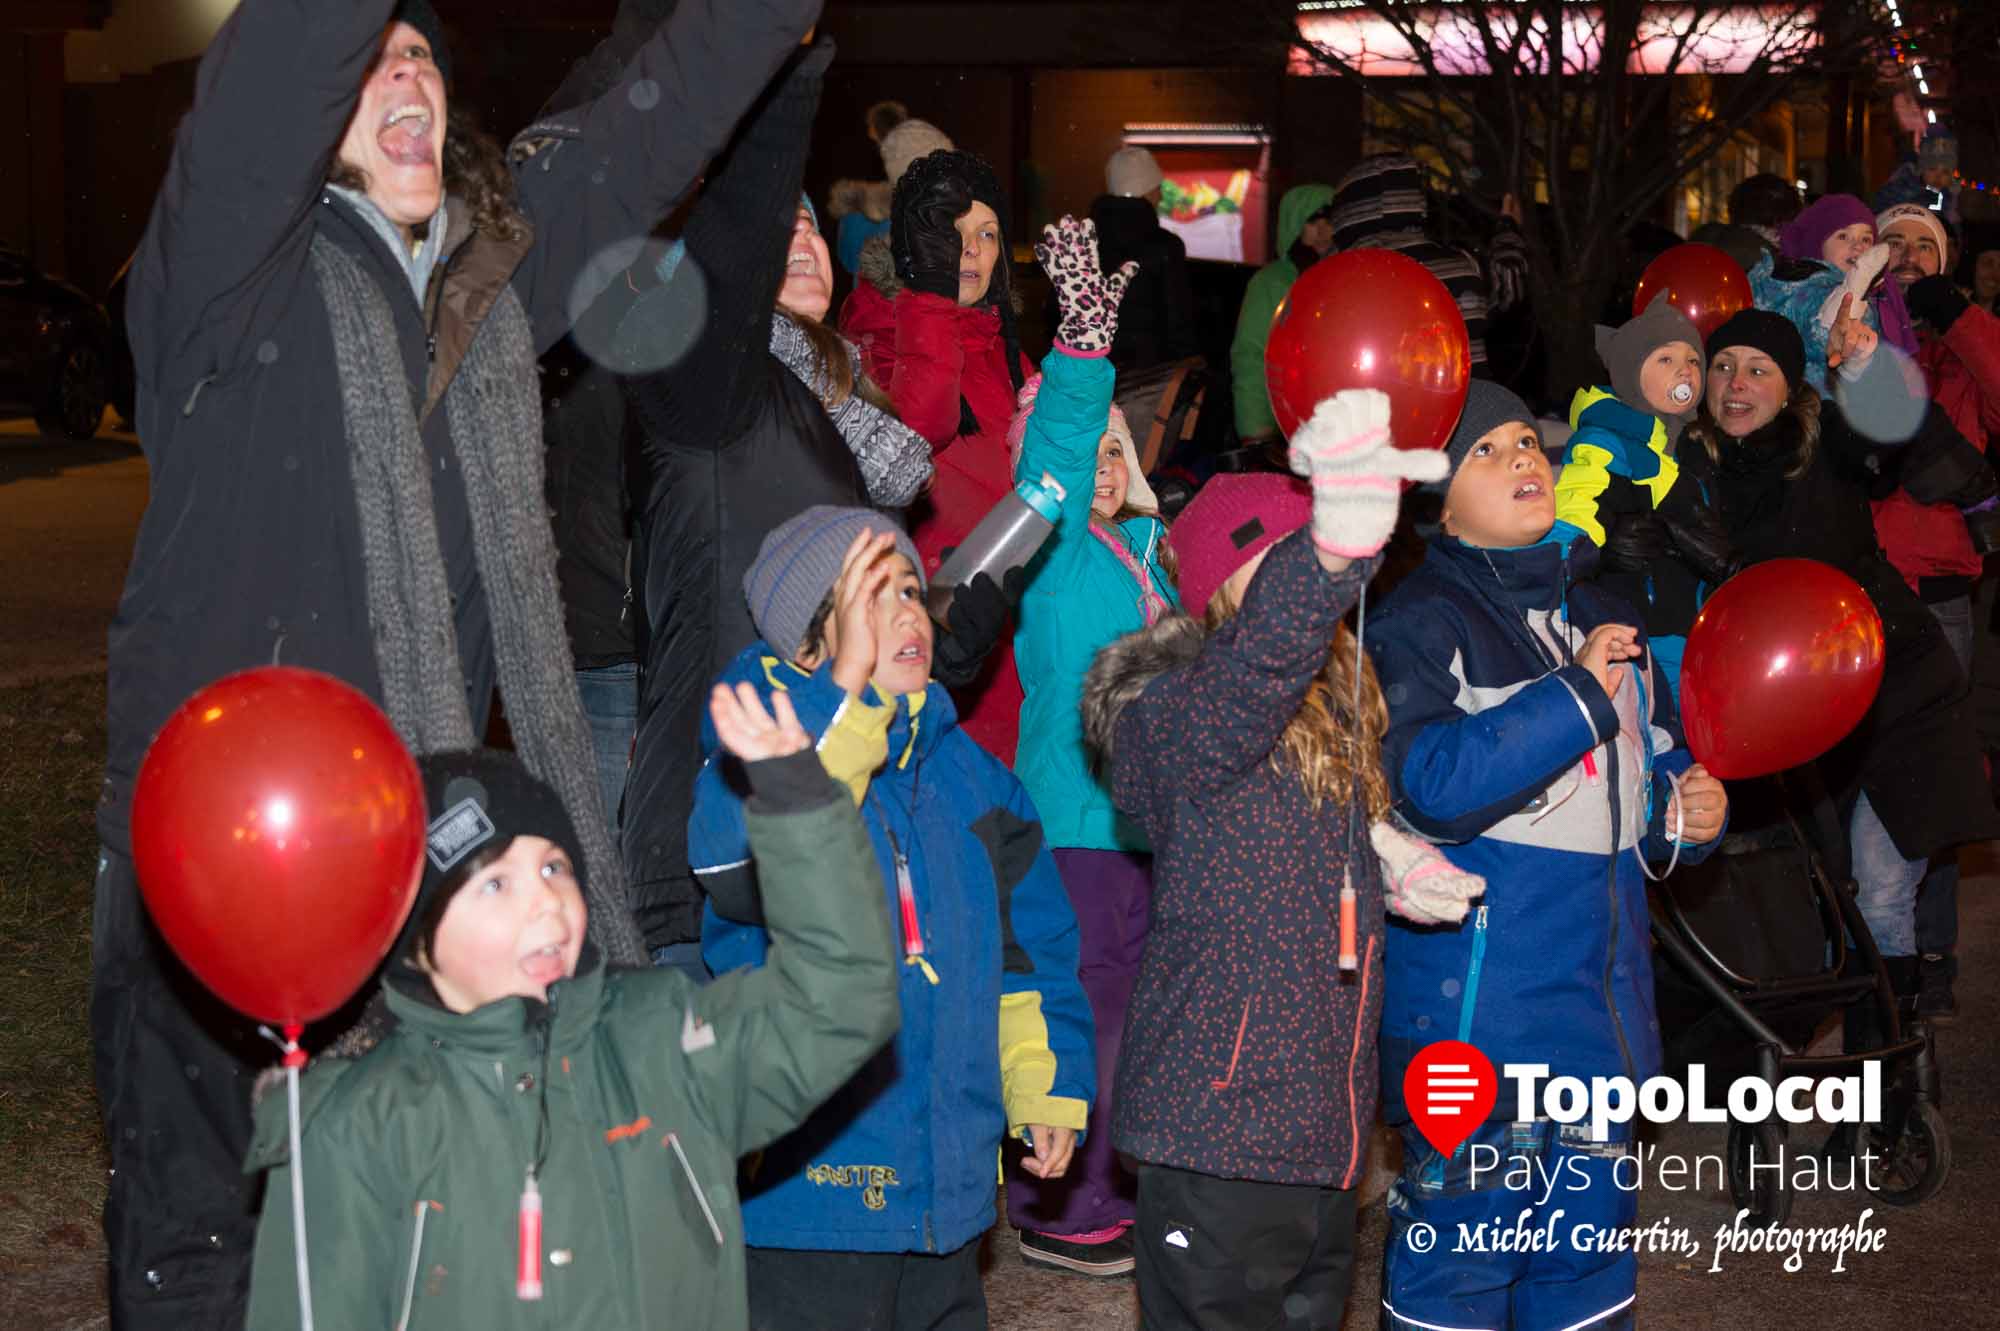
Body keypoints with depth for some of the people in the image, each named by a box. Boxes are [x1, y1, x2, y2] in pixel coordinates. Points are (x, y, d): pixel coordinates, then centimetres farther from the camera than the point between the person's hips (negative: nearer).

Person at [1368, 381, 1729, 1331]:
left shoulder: (1603, 620, 15)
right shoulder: (1419, 626, -7)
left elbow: (1658, 769, 27)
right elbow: (1434, 783, -23)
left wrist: (1690, 814, 5)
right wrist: (1577, 698, -21)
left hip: (1597, 1000, 7)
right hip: (1473, 1004, -7)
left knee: (1590, 1236, 15)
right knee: (1463, 1233, -2)